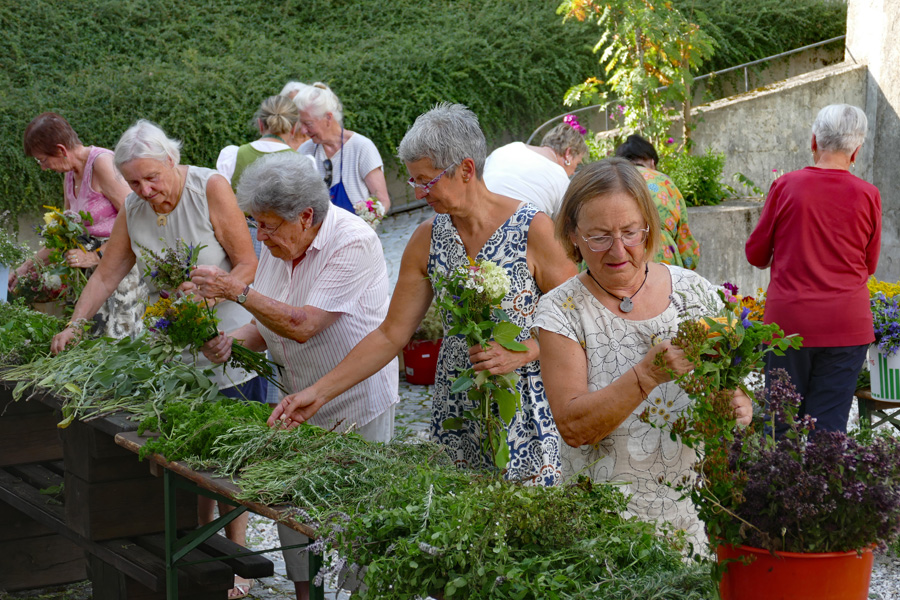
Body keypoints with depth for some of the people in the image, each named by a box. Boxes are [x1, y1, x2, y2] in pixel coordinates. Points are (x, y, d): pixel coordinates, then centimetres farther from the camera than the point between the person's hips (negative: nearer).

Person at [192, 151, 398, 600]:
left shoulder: (352, 244, -21)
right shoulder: (277, 245, 3)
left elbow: (302, 325, -27)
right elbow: (269, 326, 12)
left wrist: (236, 290, -25)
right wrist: (233, 340, -9)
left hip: (357, 404, -7)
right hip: (300, 402, 7)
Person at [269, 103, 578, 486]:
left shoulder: (533, 230, -12)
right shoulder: (427, 240, 3)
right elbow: (391, 335, 6)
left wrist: (519, 353, -21)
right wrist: (319, 392, 1)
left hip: (525, 413, -4)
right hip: (455, 409, 4)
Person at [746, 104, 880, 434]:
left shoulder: (786, 186, -5)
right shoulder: (867, 195, -3)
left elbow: (755, 254, 5)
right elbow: (869, 264, 10)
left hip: (787, 319, 0)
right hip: (846, 323, 0)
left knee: (782, 423, 11)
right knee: (829, 429, 4)